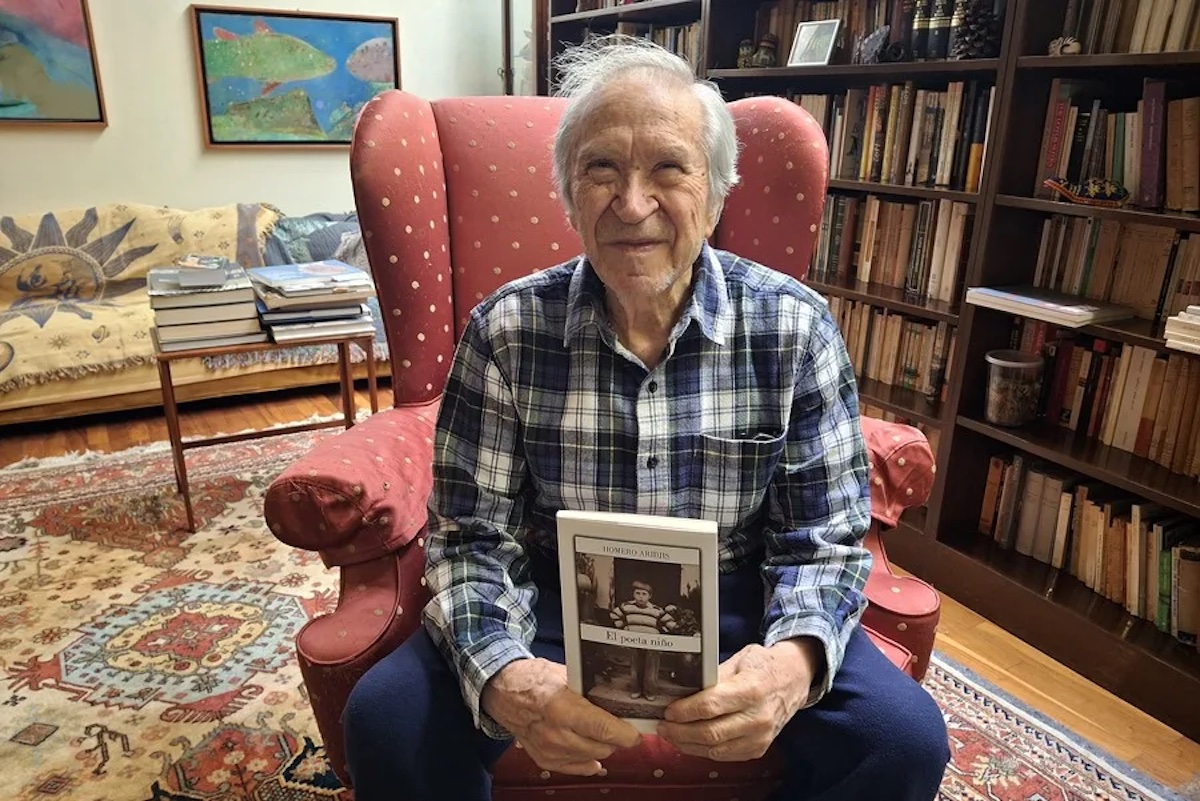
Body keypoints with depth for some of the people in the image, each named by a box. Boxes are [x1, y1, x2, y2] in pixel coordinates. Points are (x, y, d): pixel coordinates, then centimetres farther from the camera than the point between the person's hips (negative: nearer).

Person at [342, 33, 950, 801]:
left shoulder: (796, 328, -11)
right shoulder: (506, 331, -11)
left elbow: (825, 540, -7)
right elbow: (474, 537, -9)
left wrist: (796, 657, -29)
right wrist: (501, 674, -29)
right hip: (556, 601, 0)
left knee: (903, 736, -19)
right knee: (389, 719, -21)